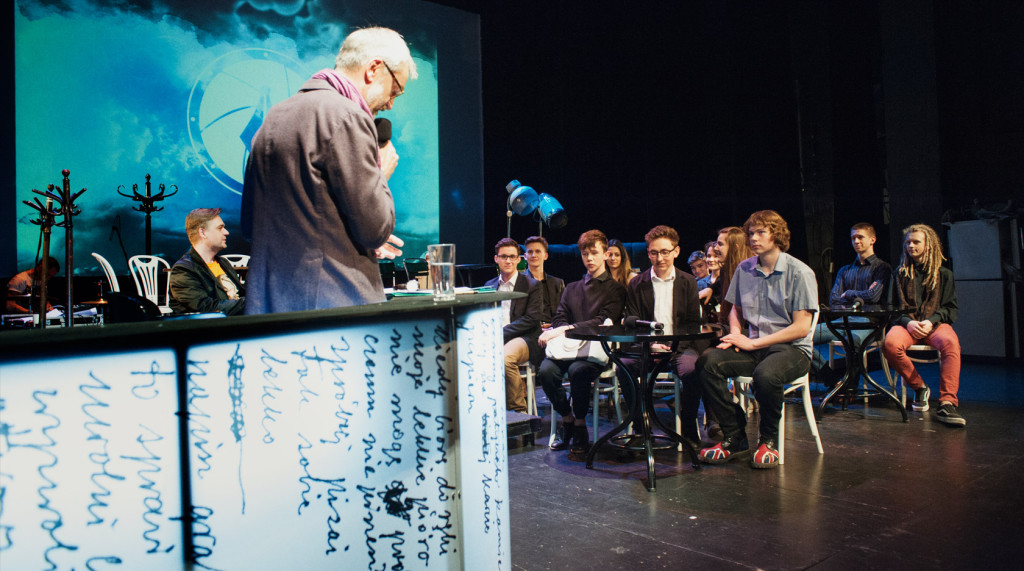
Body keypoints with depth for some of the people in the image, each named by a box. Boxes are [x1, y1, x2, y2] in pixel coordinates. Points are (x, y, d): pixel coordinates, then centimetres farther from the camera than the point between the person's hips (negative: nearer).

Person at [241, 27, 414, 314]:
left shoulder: (274, 116, 14)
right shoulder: (345, 116, -13)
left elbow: (250, 225, 19)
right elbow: (376, 228, -15)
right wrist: (381, 174, 5)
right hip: (334, 302, -9)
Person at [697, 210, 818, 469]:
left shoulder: (799, 272, -7)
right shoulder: (744, 269, 10)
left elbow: (801, 327, -12)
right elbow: (735, 309, 26)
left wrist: (752, 343, -15)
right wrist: (735, 335, 3)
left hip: (792, 350, -5)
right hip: (753, 347, 5)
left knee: (765, 373, -39)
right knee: (708, 361, -23)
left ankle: (769, 440, -10)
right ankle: (735, 438, -11)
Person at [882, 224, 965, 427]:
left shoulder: (944, 274, 16)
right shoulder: (900, 273, 18)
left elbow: (951, 308, 11)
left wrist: (931, 321, -10)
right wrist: (908, 322, -6)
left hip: (936, 324, -1)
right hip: (907, 323, 1)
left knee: (950, 343, -38)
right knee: (890, 344, -35)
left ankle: (947, 403, -39)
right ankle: (919, 387, -11)